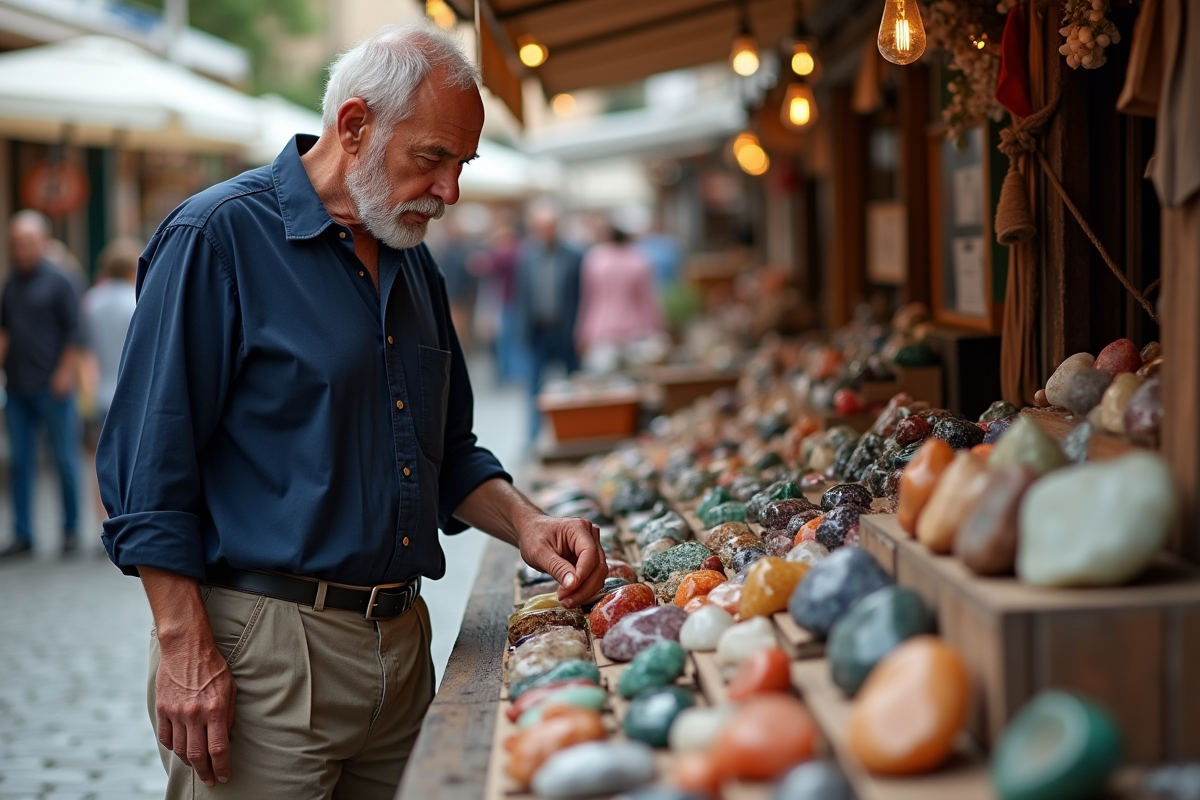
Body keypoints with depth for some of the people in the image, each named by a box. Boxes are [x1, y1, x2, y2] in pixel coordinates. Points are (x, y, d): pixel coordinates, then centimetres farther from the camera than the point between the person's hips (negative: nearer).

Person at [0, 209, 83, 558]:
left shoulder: (58, 281, -4)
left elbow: (74, 331, -6)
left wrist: (65, 373, -11)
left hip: (52, 387, -5)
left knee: (65, 459, 1)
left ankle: (71, 529, 12)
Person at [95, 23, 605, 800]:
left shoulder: (413, 263, 14)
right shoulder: (217, 237, -9)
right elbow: (151, 465, -13)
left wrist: (526, 524, 2)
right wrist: (185, 649, -18)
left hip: (403, 645, 7)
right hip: (262, 648, -7)